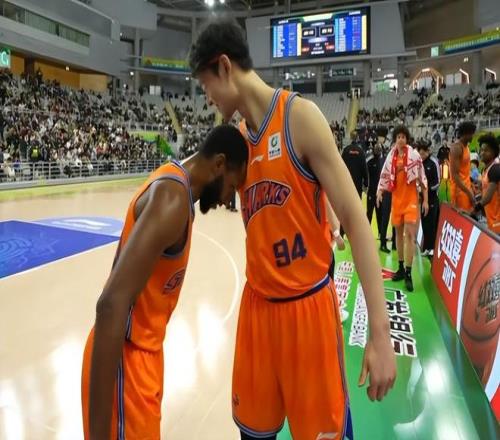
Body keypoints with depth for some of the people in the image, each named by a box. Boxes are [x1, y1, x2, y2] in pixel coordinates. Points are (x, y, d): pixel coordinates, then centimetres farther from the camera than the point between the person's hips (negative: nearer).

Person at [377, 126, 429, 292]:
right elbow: (385, 175, 10)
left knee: (410, 233, -10)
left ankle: (408, 273, -6)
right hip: (396, 198, 4)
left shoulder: (414, 155, -6)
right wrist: (379, 192, -5)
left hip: (411, 198, -4)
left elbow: (422, 177, -4)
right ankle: (401, 268, 23)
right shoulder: (390, 157, 4)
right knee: (398, 233, 11)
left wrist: (425, 199, -6)